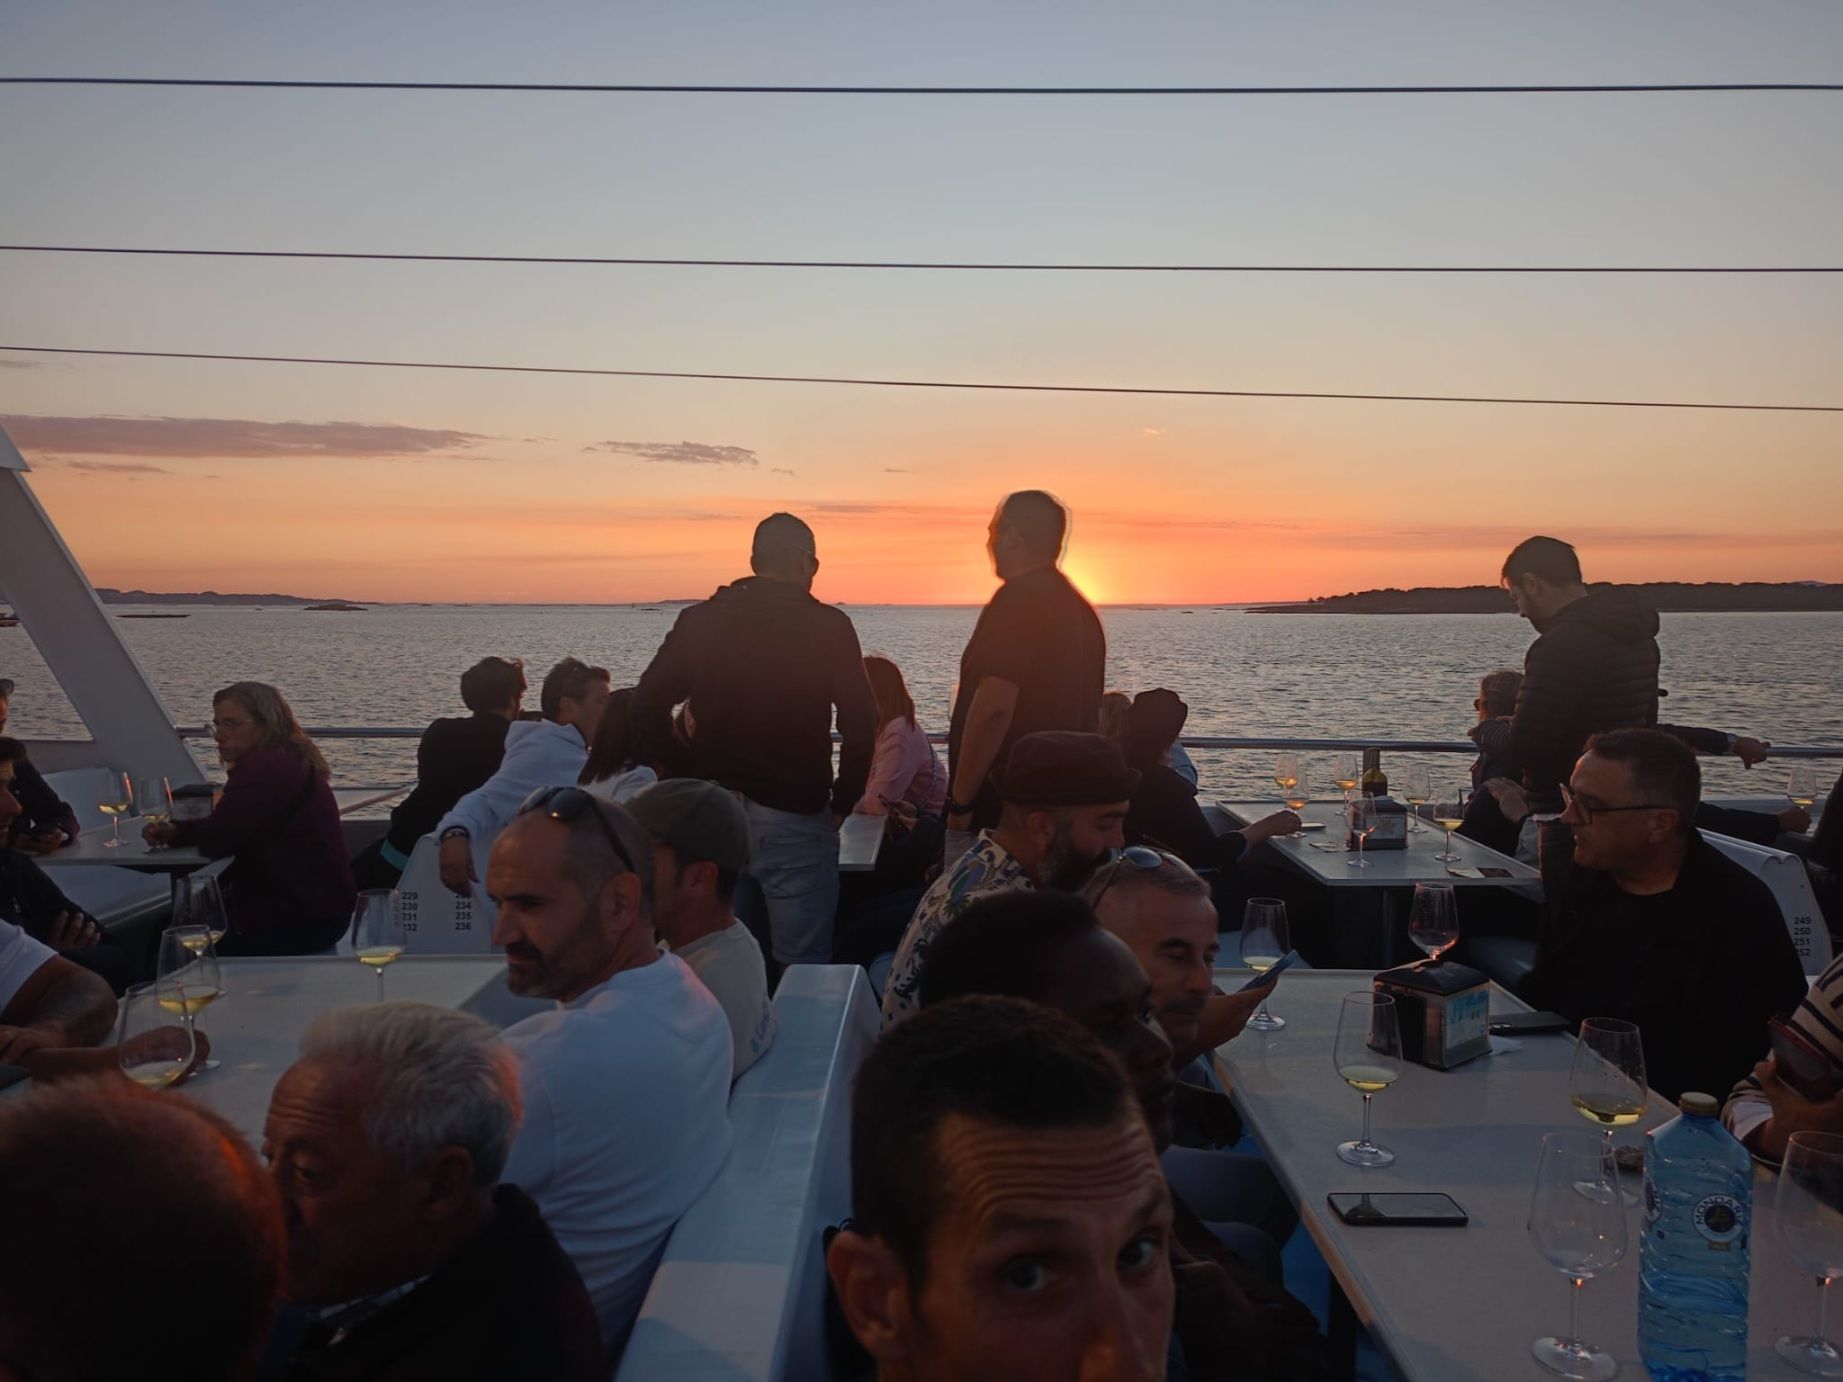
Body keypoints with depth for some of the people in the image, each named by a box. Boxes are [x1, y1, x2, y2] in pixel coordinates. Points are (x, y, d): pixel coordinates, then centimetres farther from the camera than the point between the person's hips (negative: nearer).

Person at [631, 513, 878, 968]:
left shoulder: (698, 621, 6)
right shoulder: (827, 627, -4)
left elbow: (647, 705, 5)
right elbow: (860, 723, -10)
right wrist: (842, 803, 2)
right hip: (794, 818, -4)